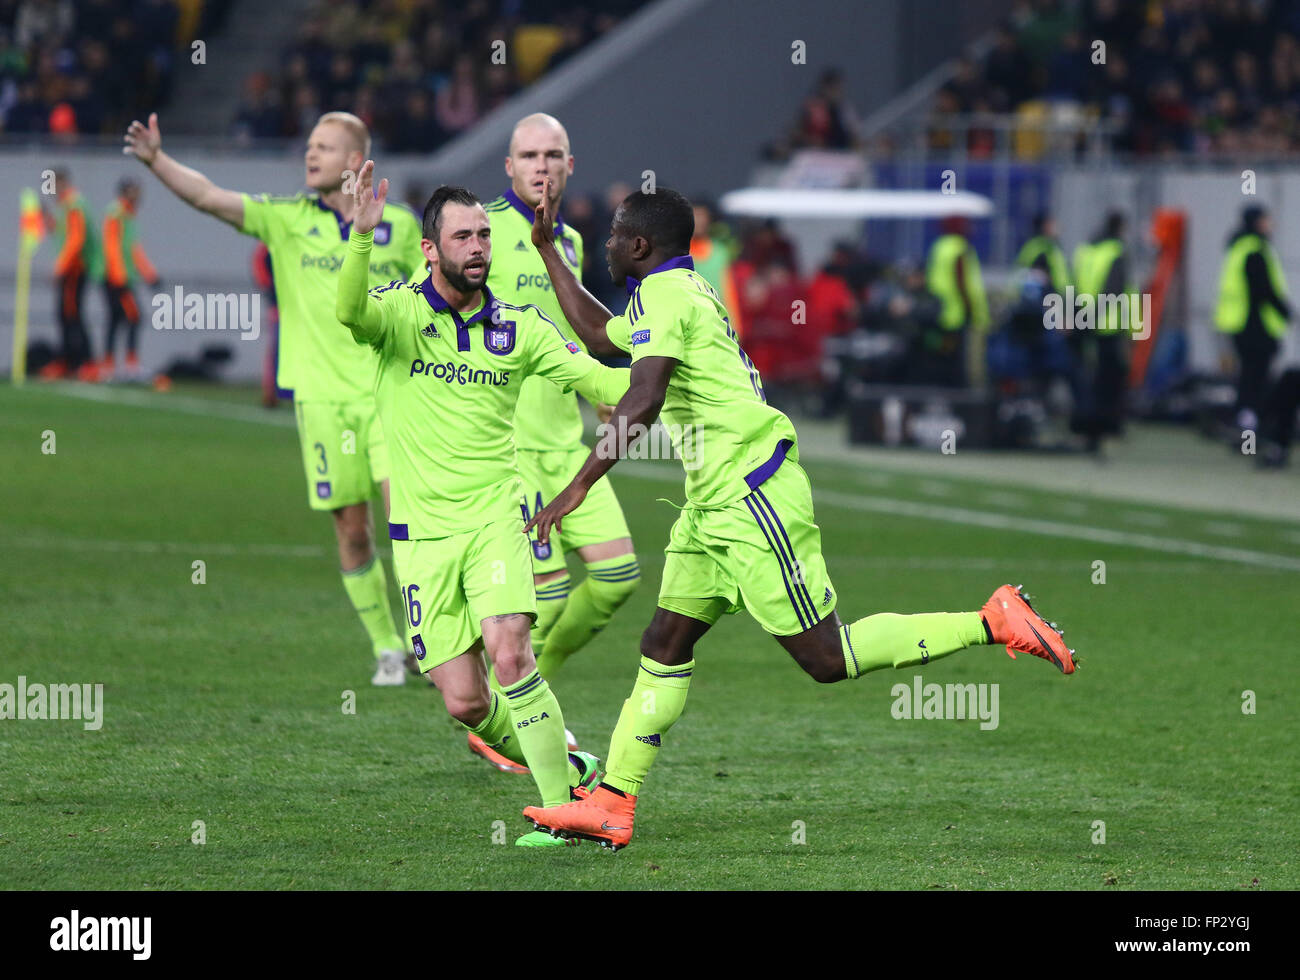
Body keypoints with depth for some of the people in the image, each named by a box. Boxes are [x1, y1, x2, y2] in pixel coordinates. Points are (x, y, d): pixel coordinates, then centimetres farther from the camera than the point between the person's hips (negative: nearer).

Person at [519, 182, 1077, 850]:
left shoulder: (662, 296, -14)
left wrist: (577, 488, -27)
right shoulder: (680, 290, 18)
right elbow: (598, 334, 37)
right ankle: (610, 807, 7)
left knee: (825, 657, -8)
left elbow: (643, 401, -28)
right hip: (714, 503, 11)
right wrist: (547, 250, 37)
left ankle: (994, 623, -5)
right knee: (665, 644, 7)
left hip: (752, 495, -11)